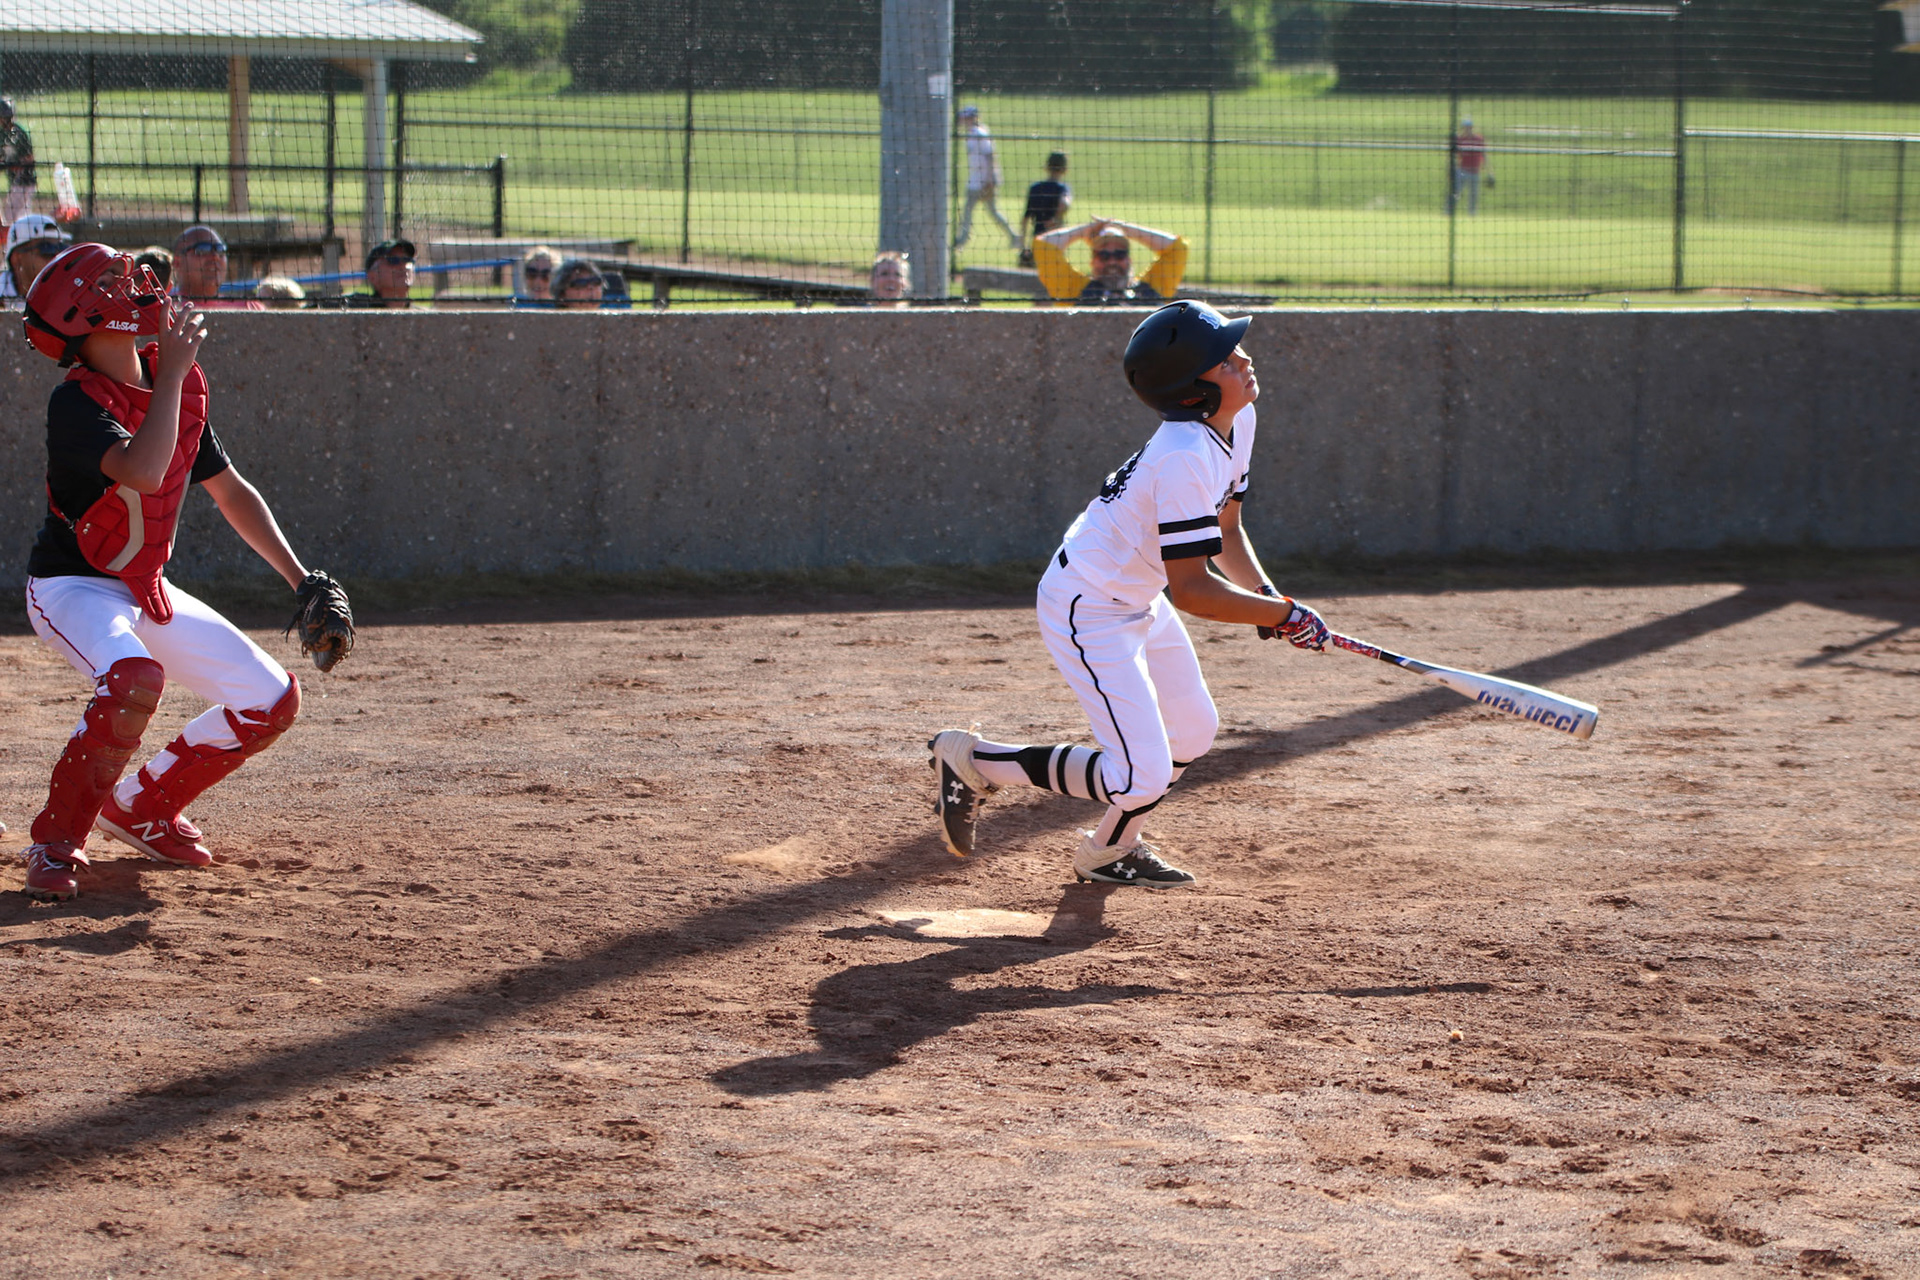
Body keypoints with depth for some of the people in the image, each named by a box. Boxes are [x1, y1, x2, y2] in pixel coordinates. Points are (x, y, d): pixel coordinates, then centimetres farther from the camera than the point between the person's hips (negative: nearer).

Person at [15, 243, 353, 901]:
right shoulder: (77, 403, -22)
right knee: (133, 678, -38)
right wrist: (170, 372, -33)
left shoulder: (179, 386, 1)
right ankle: (58, 840, -20)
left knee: (272, 699, 2)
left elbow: (229, 490, 12)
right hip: (72, 588, -8)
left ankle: (143, 808, 19)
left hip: (148, 591, 8)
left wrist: (301, 578, 5)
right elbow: (143, 473, -41)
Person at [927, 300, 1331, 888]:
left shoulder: (1236, 420, -1)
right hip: (1087, 611, -10)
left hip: (1138, 602, 10)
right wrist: (1282, 616, -22)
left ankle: (1109, 848, 41)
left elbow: (1226, 530, 13)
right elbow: (1190, 590, -30)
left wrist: (1264, 592, -3)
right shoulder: (1186, 458, -32)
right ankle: (974, 761, 1)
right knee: (1141, 777, -13)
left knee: (1193, 731, 21)